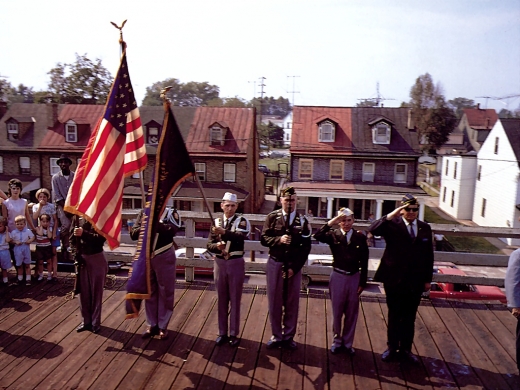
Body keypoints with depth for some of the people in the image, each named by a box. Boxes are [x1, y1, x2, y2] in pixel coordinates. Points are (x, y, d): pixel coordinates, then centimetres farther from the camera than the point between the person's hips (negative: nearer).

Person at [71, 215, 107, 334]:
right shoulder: (77, 217, 4)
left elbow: (101, 238, -15)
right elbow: (72, 237, 6)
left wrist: (84, 233, -26)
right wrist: (76, 254, -6)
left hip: (97, 258, -3)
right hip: (81, 258, 3)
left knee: (96, 291, 5)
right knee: (83, 291, 10)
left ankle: (96, 322, 17)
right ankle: (86, 321, 24)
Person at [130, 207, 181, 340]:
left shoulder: (171, 213, -7)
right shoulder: (144, 213, 5)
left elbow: (172, 230, -25)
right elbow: (133, 233, -3)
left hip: (164, 257, -4)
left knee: (165, 292, 5)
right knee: (149, 291, 13)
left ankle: (163, 326, 19)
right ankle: (151, 325, 26)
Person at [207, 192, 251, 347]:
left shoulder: (242, 221, -6)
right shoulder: (216, 222, 4)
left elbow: (239, 237, -27)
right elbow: (209, 245, 2)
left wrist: (224, 232, -43)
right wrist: (217, 245, -21)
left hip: (236, 263, -3)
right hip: (220, 263, 3)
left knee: (235, 300, 6)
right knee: (222, 299, 12)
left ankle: (234, 334, 18)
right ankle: (222, 333, 23)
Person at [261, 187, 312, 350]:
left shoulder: (302, 220, -3)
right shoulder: (272, 217, -2)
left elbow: (306, 247, -4)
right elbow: (264, 238, -4)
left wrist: (294, 267, -10)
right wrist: (278, 240, -23)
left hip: (294, 265, 0)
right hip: (275, 264, 0)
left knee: (292, 302, 9)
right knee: (274, 301, 8)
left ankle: (288, 336, 24)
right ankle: (276, 336, 24)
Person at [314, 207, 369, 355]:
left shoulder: (360, 237, -2)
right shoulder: (334, 235, -5)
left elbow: (364, 262, 0)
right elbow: (318, 235, -25)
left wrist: (362, 282, -1)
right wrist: (332, 222, -27)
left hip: (354, 278, 1)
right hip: (338, 277, -1)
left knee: (352, 313, 11)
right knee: (337, 311, 11)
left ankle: (347, 343, 27)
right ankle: (337, 341, 29)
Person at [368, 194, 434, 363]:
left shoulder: (425, 228, 4)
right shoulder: (392, 225, -7)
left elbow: (429, 255, 7)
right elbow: (373, 230, -26)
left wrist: (428, 279, 6)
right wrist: (390, 216, -31)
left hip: (416, 281, 3)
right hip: (394, 279, -3)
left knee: (409, 317, 14)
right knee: (394, 316, 12)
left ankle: (405, 349, 28)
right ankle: (392, 348, 26)